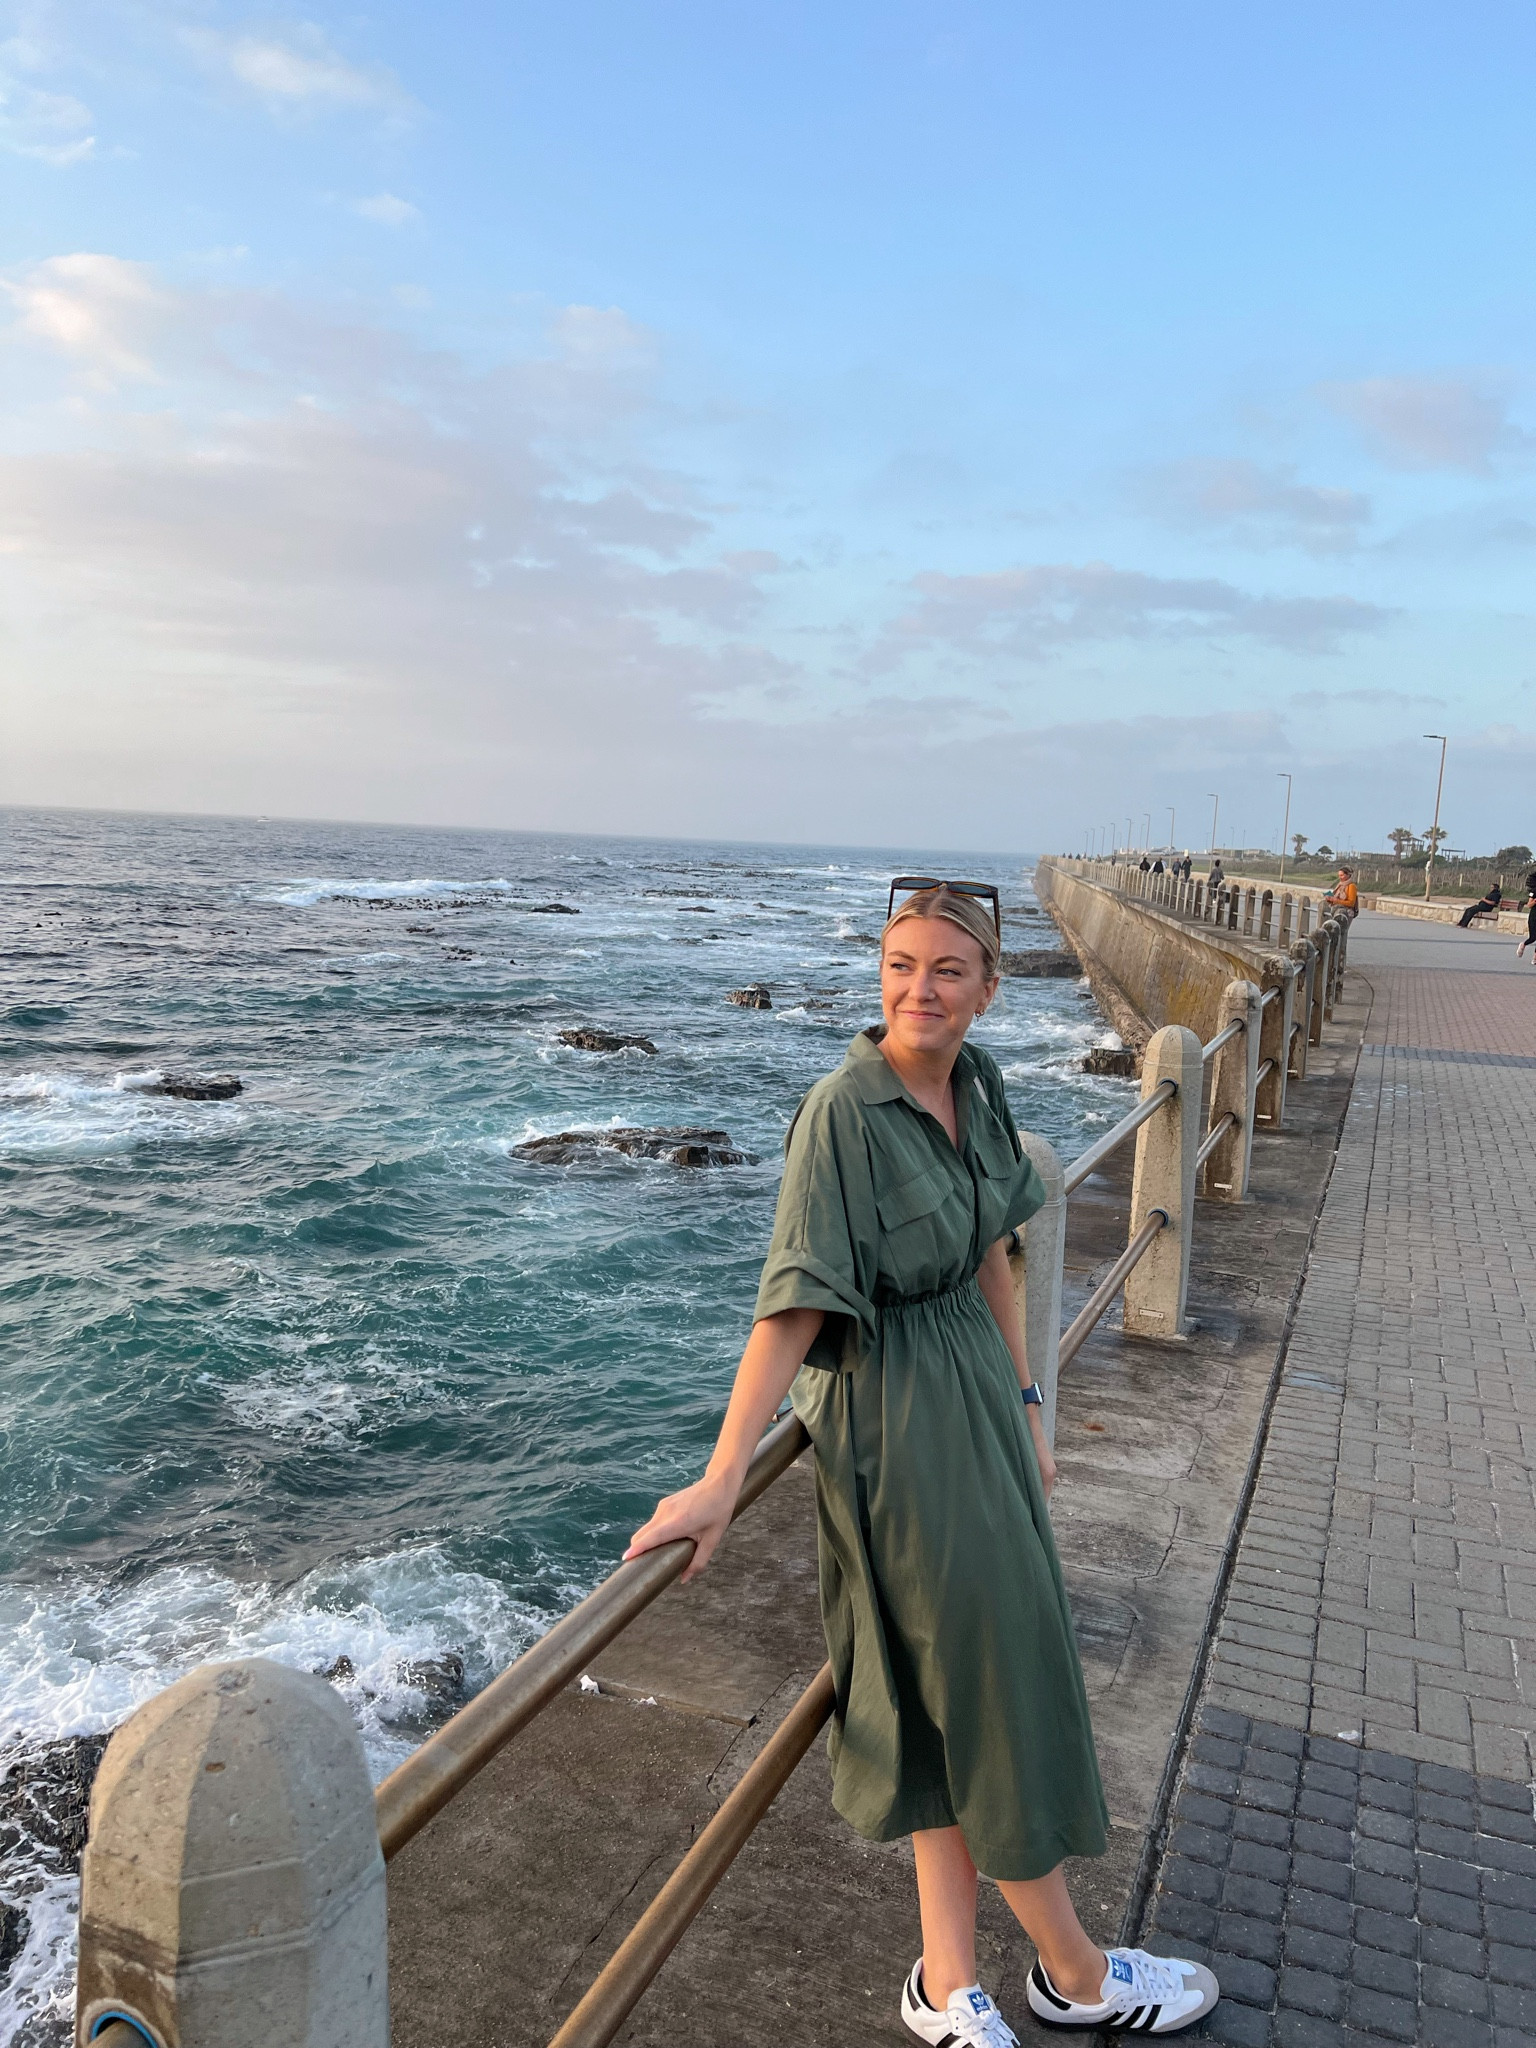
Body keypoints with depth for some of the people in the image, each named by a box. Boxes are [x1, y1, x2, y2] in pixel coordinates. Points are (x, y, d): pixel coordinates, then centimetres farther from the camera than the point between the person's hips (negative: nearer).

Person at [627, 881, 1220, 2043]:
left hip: (977, 1392, 8)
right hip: (895, 1419, -8)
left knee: (952, 1697, 15)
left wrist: (1023, 1403, 15)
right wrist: (721, 1482, -27)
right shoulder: (844, 1112, -21)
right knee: (993, 1682, 8)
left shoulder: (976, 1085, 2)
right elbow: (796, 1304, -24)